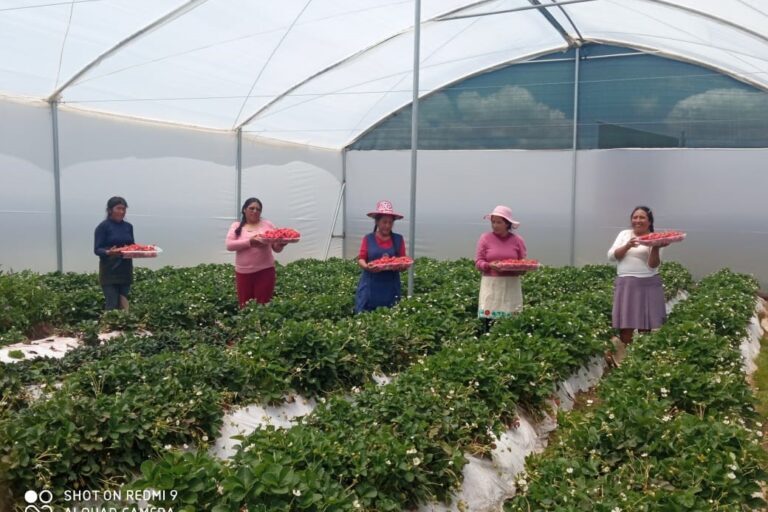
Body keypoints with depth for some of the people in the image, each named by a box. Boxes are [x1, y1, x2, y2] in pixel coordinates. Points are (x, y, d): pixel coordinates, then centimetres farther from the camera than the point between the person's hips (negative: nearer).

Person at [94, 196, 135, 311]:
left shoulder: (128, 226, 10)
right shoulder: (103, 226, -6)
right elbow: (97, 249, -10)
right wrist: (108, 252, -30)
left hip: (125, 270, 5)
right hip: (109, 271, -5)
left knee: (123, 305, 6)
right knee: (112, 306, -7)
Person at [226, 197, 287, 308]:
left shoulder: (268, 224, 7)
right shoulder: (236, 226, 7)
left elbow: (276, 248, 8)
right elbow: (229, 245, -7)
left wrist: (282, 244, -15)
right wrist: (249, 242, -19)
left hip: (265, 270, 0)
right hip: (243, 272, 1)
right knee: (245, 306, 6)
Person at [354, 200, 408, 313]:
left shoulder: (398, 239, 7)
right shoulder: (368, 239, 3)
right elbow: (360, 259, -1)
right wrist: (367, 266, -22)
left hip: (390, 288, 1)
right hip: (370, 287, -1)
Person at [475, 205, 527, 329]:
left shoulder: (517, 240, 4)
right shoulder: (485, 238, 2)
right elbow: (478, 263, 1)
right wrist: (489, 265, -18)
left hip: (511, 286, 1)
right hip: (491, 285, -1)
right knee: (490, 320, -5)